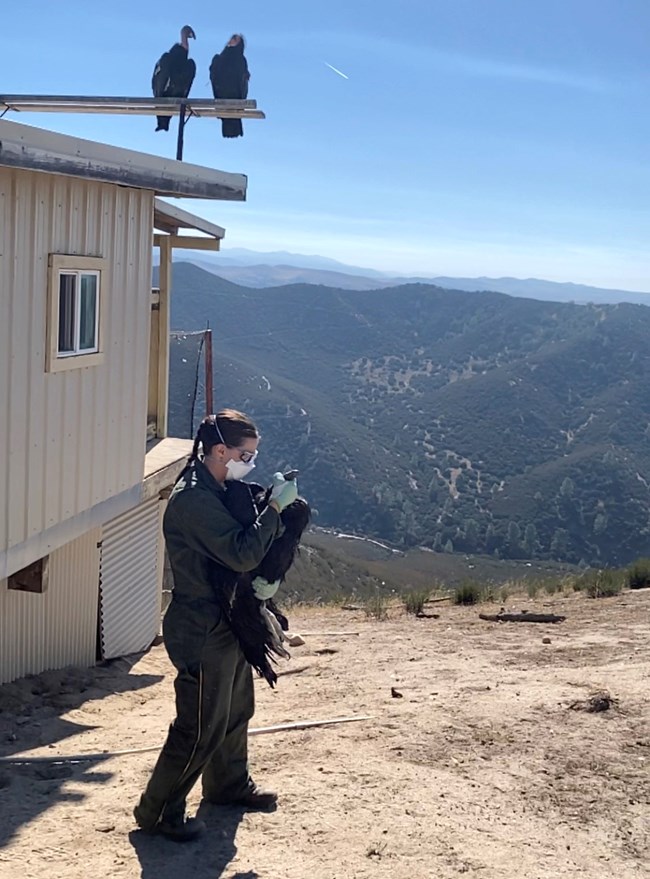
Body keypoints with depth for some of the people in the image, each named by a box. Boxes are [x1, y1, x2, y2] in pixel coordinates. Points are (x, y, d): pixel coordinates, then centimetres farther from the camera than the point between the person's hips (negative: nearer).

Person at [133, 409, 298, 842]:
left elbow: (240, 543, 15)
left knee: (236, 709, 24)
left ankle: (229, 784, 44)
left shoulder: (215, 491, 9)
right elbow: (242, 553, -28)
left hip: (226, 623, 10)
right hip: (202, 631, -10)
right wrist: (275, 506, -24)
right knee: (202, 727, -1)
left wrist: (268, 505, 1)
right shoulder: (194, 498, -24)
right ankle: (158, 811, 13)